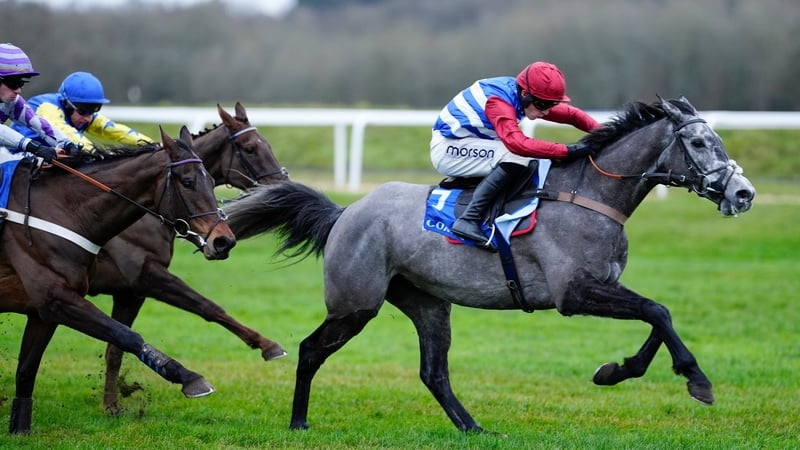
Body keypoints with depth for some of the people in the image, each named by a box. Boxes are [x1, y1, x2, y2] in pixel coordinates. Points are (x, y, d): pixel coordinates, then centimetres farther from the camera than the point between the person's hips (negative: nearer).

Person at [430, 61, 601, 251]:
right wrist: (568, 150, -45)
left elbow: (570, 114, 5)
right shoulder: (498, 101, -28)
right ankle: (468, 220, -31)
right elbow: (517, 142, -43)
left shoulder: (527, 97, -1)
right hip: (447, 148, -10)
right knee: (517, 157, -28)